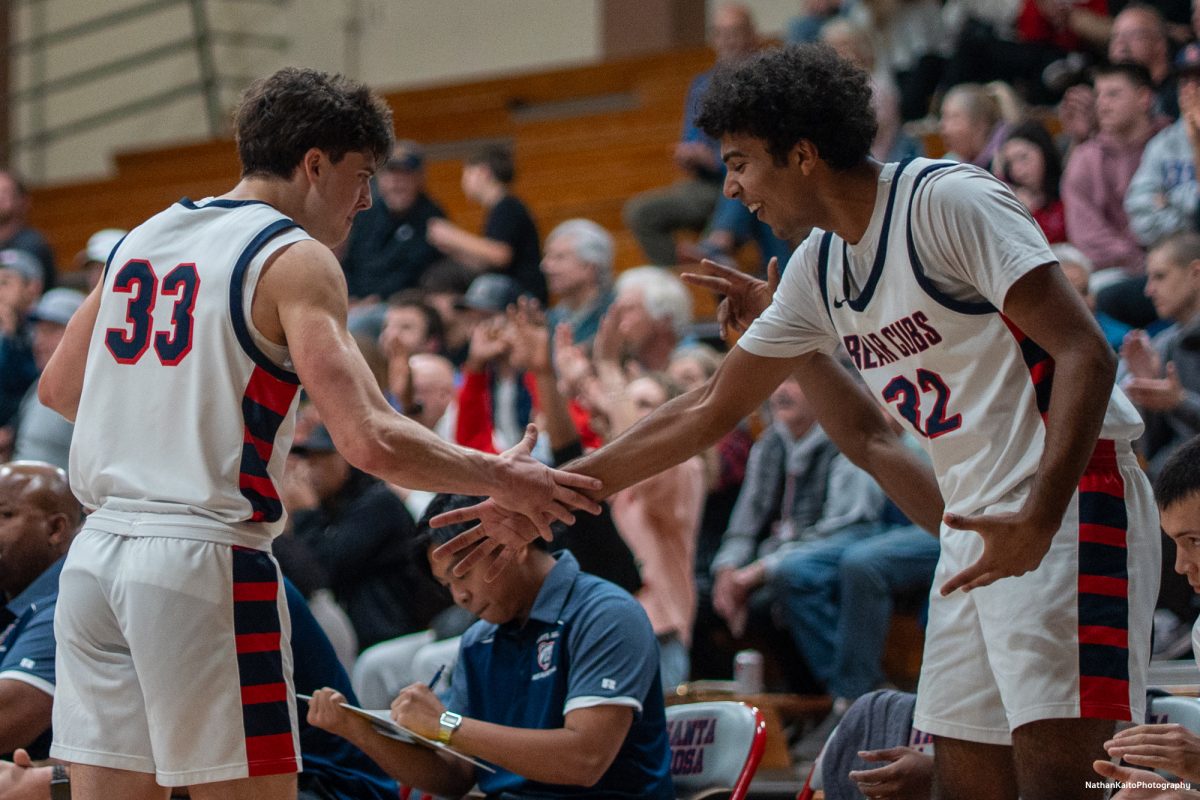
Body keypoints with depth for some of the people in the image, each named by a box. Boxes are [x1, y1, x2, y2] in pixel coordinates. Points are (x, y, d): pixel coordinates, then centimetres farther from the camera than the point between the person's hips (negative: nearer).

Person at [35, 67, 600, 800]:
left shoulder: (145, 238, 15)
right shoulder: (296, 260, -6)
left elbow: (58, 388, 24)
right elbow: (370, 440, -17)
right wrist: (500, 479, -5)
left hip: (97, 556, 7)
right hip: (204, 560, -7)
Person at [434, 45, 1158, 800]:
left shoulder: (948, 200, -12)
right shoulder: (818, 269, 13)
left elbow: (1085, 355, -18)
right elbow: (709, 410, 20)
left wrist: (1038, 518, -30)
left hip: (1069, 494, -8)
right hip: (978, 525, 8)